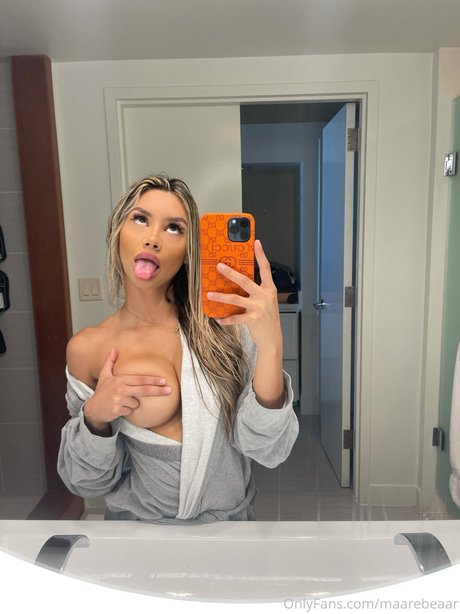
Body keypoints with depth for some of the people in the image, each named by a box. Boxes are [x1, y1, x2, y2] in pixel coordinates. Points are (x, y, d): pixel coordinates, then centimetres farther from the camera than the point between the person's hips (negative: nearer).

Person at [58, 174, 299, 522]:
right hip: (138, 519, 1)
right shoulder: (86, 348, -9)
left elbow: (269, 452, -18)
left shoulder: (223, 324, -14)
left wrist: (270, 343, -31)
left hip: (230, 516, 0)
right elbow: (87, 481, -1)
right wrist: (95, 416, -19)